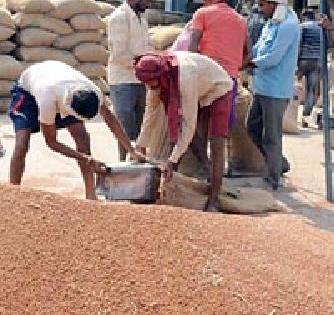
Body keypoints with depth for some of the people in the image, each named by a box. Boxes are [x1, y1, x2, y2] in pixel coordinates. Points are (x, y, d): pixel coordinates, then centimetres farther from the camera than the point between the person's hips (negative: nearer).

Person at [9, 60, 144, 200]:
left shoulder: (92, 91, -36)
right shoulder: (47, 101, -45)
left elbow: (109, 118, -17)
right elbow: (51, 141, -30)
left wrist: (131, 151, -20)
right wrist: (86, 159, -33)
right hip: (27, 89, -4)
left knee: (82, 136, -14)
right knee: (21, 145, -22)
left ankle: (90, 195, -10)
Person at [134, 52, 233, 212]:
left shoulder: (185, 77, -42)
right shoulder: (156, 73, -21)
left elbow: (189, 123, -39)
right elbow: (152, 110, -11)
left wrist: (173, 160, -39)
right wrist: (140, 146, -13)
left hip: (218, 90, -7)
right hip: (197, 93, 7)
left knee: (216, 146, -15)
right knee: (176, 140, -3)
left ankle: (213, 201, -15)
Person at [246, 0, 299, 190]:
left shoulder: (288, 25, -17)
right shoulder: (271, 25, 12)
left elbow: (273, 58, -21)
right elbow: (256, 51, 16)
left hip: (276, 91, -10)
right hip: (263, 88, 10)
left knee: (271, 136, -2)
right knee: (253, 128, 18)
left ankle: (273, 179, 10)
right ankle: (279, 164, 31)